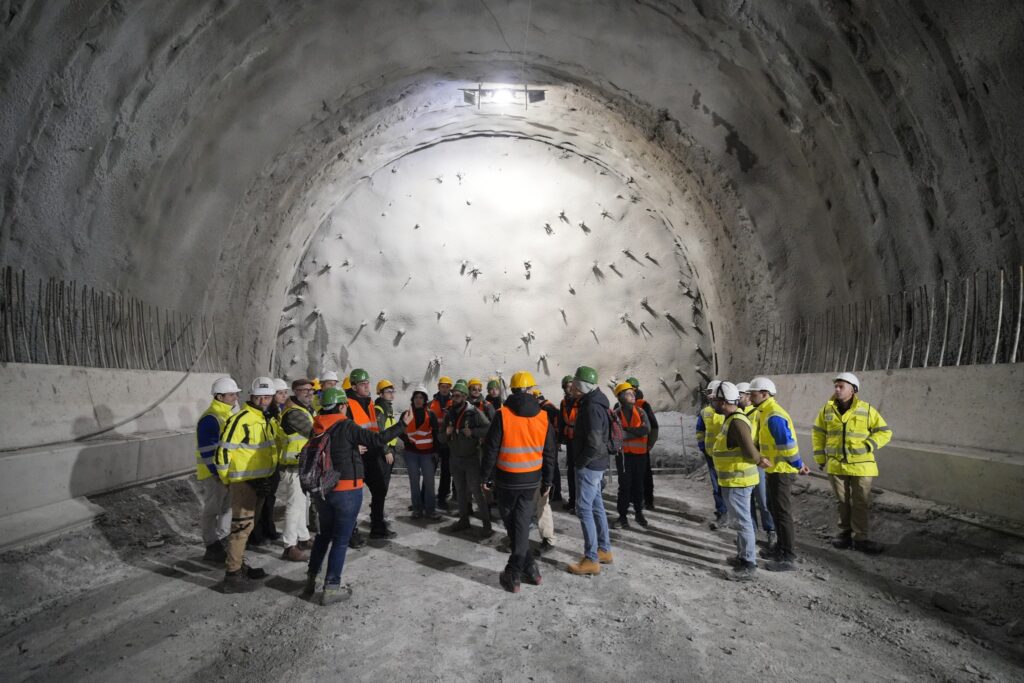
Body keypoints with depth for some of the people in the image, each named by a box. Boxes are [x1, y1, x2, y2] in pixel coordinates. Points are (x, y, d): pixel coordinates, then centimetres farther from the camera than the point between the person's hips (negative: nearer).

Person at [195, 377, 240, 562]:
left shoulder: (228, 414, 11)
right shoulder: (210, 419, -20)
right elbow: (207, 450, -23)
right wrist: (217, 472, -22)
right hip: (214, 473, -10)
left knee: (228, 506, 18)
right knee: (212, 510, 1)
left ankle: (223, 540, 31)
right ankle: (212, 548, 10)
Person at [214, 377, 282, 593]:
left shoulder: (269, 420, 8)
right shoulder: (240, 420, -19)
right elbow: (224, 451, -19)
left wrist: (272, 471, 20)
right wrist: (227, 480, -10)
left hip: (261, 481, 9)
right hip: (244, 482, -9)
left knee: (248, 525, 19)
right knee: (242, 526, -6)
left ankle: (238, 564, 34)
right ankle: (232, 575, 1)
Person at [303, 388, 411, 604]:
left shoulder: (316, 428, 2)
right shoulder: (346, 427, -17)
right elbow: (378, 439, -15)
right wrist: (402, 423, -6)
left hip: (321, 489, 6)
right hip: (346, 490, -6)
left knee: (324, 533, 23)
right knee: (341, 539, 5)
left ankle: (311, 578, 27)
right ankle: (331, 587, 8)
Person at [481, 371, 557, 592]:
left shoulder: (502, 415, -11)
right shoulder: (543, 417, -1)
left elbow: (491, 448, -9)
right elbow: (549, 453, 5)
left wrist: (486, 476, 2)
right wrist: (547, 481, 14)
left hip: (507, 478, -3)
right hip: (531, 479, 3)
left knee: (512, 524, 11)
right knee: (522, 524, 9)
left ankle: (529, 567, 12)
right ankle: (515, 573, 9)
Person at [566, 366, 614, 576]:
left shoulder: (592, 408, -22)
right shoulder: (590, 403, 10)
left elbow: (594, 444, -27)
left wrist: (580, 462, -14)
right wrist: (580, 461, 15)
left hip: (589, 466, -10)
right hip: (595, 465, 10)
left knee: (584, 509, -5)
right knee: (596, 506, 17)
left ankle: (591, 560, 1)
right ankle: (604, 550, 28)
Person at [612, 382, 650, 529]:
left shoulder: (640, 412, 3)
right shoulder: (616, 414, -4)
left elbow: (646, 430, -13)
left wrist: (627, 430, -15)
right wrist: (636, 432, -16)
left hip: (640, 454, 3)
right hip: (623, 454, -2)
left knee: (638, 484, 12)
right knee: (625, 485, -1)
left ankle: (639, 513, 26)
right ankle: (623, 516, 9)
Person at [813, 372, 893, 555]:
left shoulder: (866, 409, -5)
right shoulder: (827, 409, 3)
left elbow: (885, 432, 1)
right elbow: (818, 433, 12)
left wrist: (868, 446, -14)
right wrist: (820, 458, 9)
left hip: (861, 465, -2)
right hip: (836, 465, 2)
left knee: (861, 503, 2)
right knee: (842, 502, 11)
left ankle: (861, 538, 11)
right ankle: (845, 533, 24)